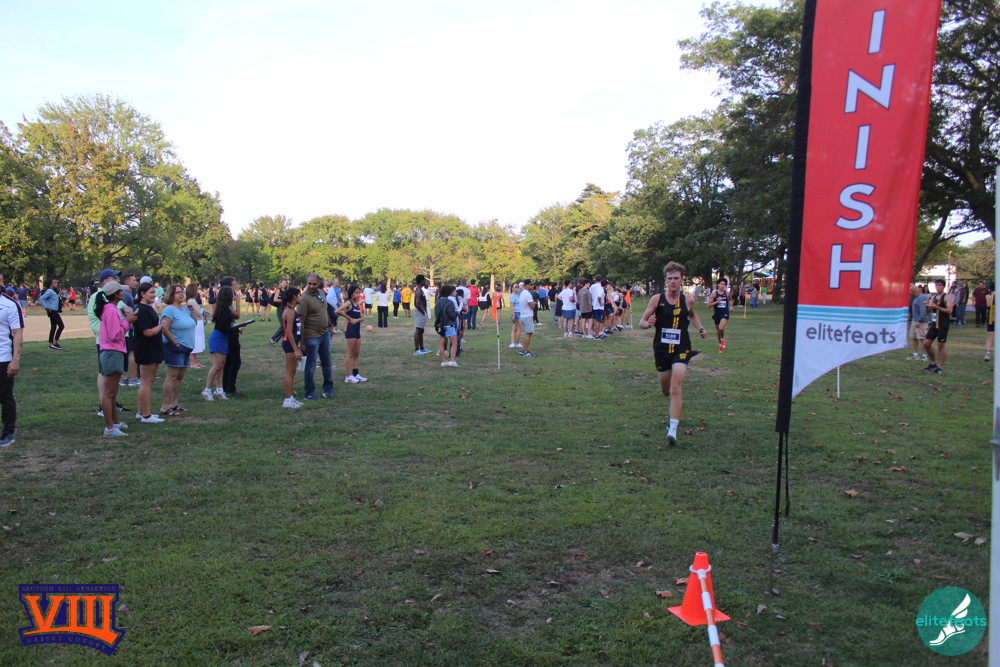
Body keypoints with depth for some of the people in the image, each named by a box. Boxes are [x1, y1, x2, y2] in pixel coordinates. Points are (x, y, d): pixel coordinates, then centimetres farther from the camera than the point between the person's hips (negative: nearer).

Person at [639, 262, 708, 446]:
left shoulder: (688, 300, 0)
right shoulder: (657, 299, -7)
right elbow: (641, 322, -4)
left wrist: (700, 327, 6)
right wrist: (648, 323, -27)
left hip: (681, 349, -1)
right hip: (661, 349, 1)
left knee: (675, 389, -18)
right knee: (666, 391, 16)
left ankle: (673, 430, -17)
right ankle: (678, 401, 54)